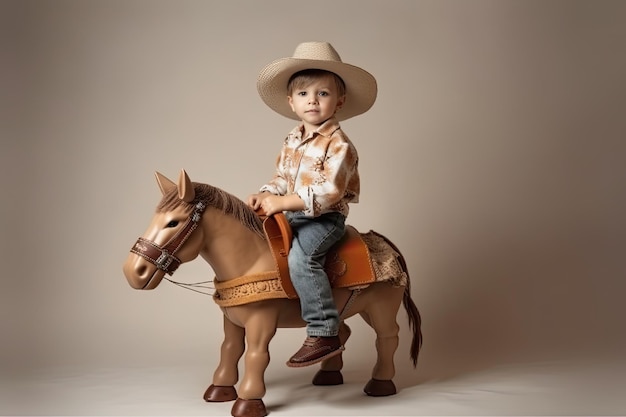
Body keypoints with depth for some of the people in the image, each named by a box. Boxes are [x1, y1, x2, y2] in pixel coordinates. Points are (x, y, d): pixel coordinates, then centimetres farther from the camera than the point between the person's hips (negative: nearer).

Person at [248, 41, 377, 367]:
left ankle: (324, 334, -25)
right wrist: (264, 196, -4)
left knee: (300, 256, -30)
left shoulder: (338, 144, -15)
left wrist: (282, 202, -26)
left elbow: (329, 191, -24)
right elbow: (282, 178, 17)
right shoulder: (292, 141, 11)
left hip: (325, 218, -9)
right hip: (293, 216, 9)